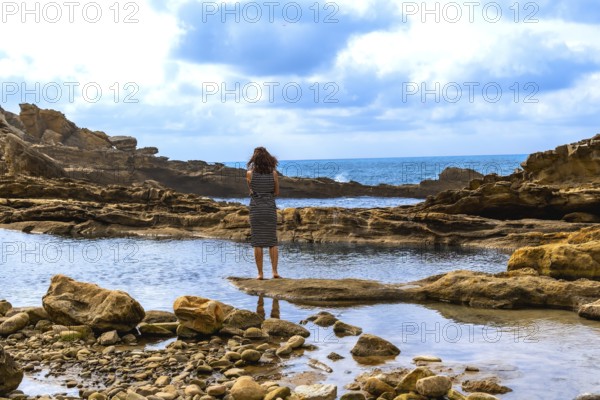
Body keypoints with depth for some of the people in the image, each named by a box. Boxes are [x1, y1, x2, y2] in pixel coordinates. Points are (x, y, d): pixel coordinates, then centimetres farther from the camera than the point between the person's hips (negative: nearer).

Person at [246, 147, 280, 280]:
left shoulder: (250, 173, -5)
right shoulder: (273, 173, -2)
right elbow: (276, 192, 8)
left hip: (256, 209, -1)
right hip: (270, 208, 1)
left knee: (257, 243, 3)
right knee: (272, 242, 9)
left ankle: (260, 273, 2)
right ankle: (275, 271, 0)